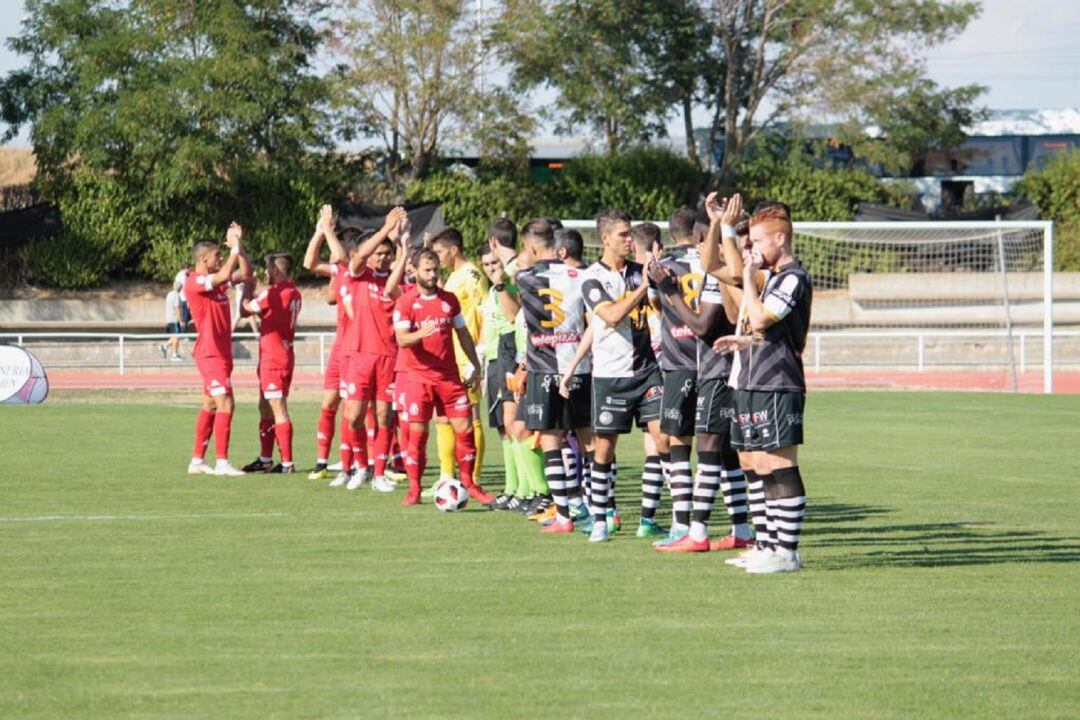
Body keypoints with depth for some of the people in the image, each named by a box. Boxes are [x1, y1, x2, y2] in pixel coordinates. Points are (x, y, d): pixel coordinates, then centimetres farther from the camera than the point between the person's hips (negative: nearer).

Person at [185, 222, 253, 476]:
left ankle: (197, 461, 15)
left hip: (221, 353, 9)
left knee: (210, 406, 11)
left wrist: (238, 245, 4)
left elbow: (246, 274, 15)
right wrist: (235, 248, -19)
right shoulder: (195, 282, -14)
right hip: (211, 353, -9)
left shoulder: (217, 280, 13)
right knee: (225, 405, -14)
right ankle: (222, 462, -15)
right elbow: (223, 276, -29)